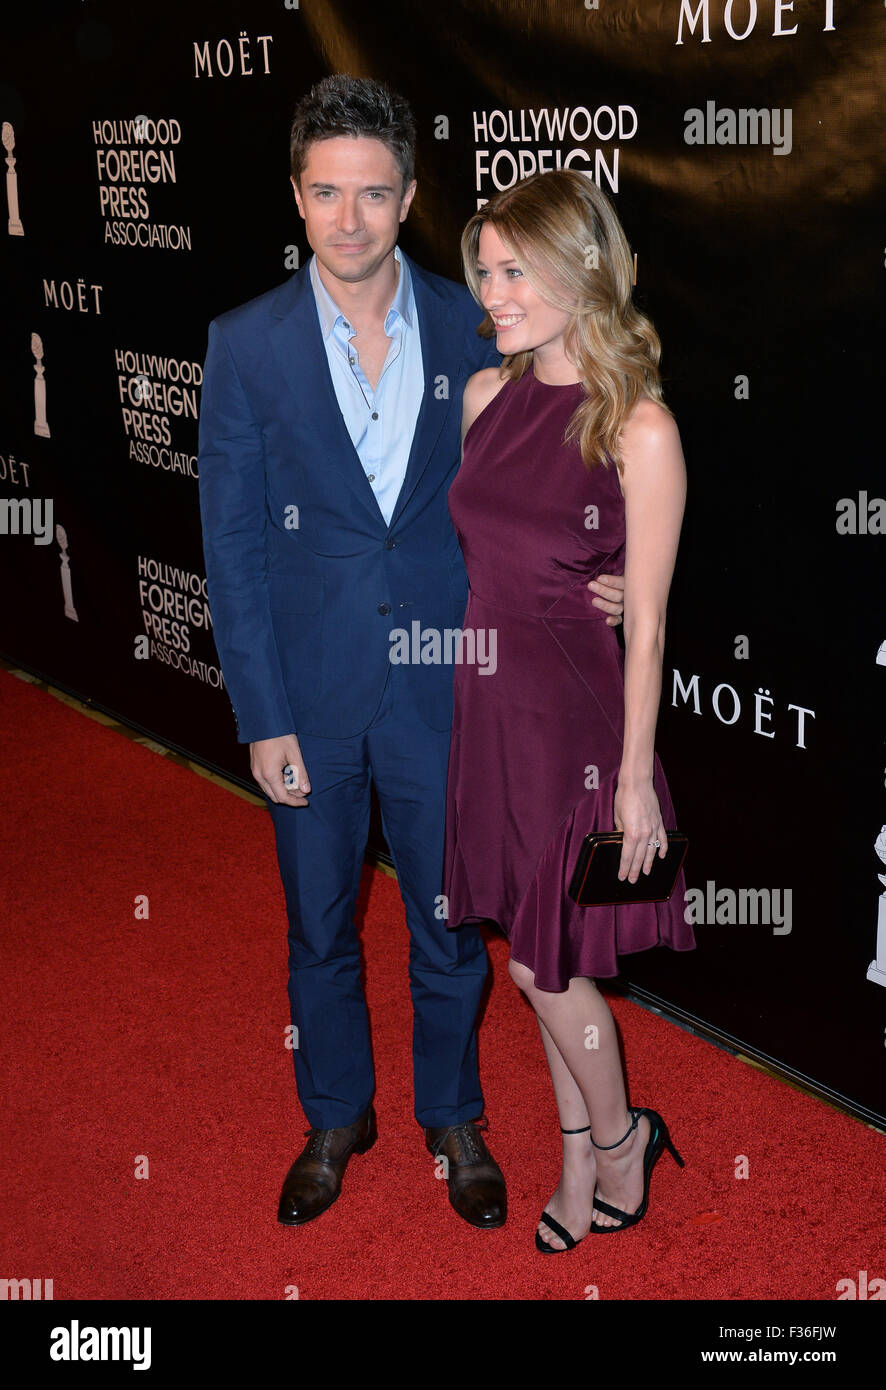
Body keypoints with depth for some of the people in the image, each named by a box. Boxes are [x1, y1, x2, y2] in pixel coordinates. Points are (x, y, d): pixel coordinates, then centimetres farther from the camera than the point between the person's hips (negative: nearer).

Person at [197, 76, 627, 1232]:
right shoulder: (247, 344, -6)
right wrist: (263, 720, -8)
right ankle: (337, 1118, 40)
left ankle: (453, 1117, 38)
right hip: (312, 695, 0)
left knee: (451, 923, 14)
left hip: (442, 689, 1)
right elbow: (233, 548, -5)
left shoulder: (470, 328, -3)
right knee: (319, 928, 16)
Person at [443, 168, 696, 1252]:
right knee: (538, 957, 16)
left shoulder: (639, 428, -15)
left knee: (546, 962, 6)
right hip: (487, 704, 6)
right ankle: (583, 1164, 35)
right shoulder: (485, 395, 3)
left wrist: (636, 774, -11)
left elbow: (647, 621, -13)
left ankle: (618, 1139, 33)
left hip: (576, 715, -6)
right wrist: (467, 698, 13)